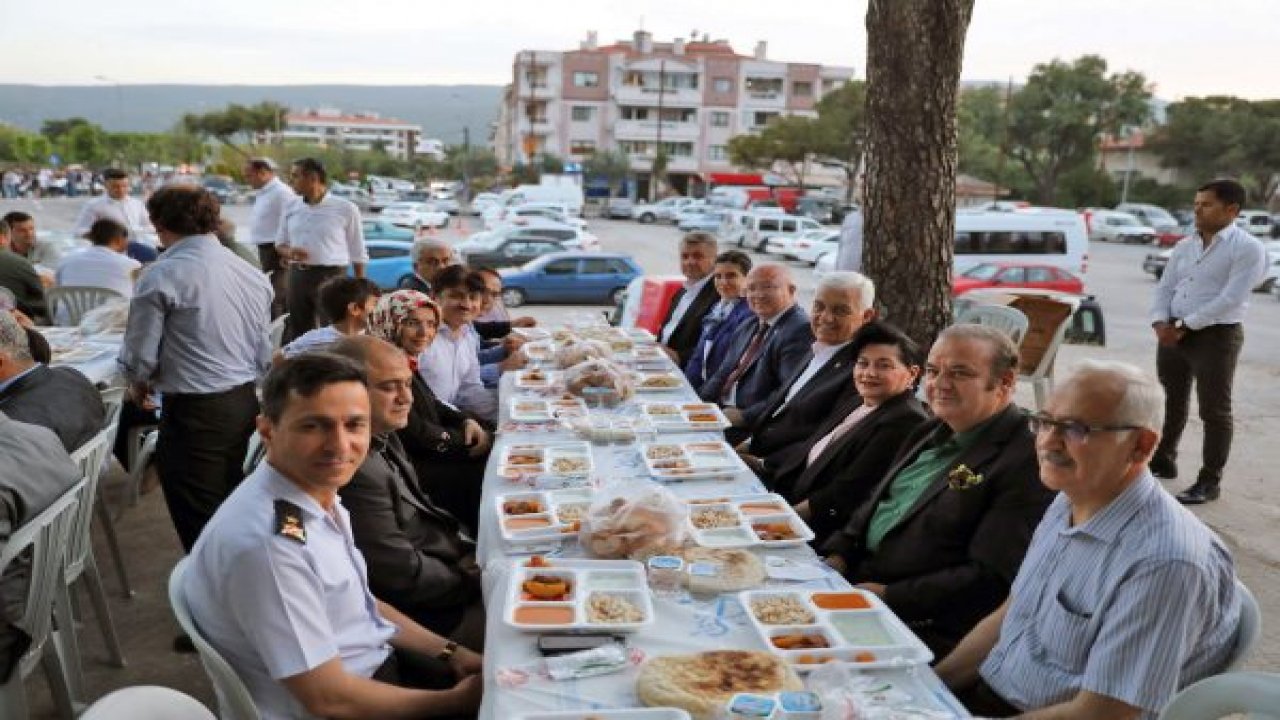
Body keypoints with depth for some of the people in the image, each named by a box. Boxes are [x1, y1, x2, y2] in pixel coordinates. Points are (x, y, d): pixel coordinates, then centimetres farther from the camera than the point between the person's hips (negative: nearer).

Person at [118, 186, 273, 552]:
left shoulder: (161, 277, -12)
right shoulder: (253, 275, 6)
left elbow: (140, 358, -8)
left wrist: (139, 385, 13)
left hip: (194, 412, -6)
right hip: (246, 403, 7)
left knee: (200, 526, 4)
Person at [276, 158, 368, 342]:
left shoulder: (345, 208, -4)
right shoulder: (292, 207, 10)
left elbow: (358, 253, 1)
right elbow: (280, 243, 19)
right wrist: (289, 252, -6)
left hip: (331, 277, -5)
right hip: (298, 276, 5)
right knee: (297, 331, 11)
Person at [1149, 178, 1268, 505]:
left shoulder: (1248, 248, -9)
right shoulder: (1184, 246, 11)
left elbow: (1230, 299, -18)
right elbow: (1164, 288, 10)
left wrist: (1185, 326, -18)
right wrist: (1161, 322, -8)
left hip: (1216, 336, -6)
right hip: (1173, 333, 7)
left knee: (1214, 411, 0)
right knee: (1170, 403, 18)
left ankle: (1210, 481, 8)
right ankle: (1163, 461, 34)